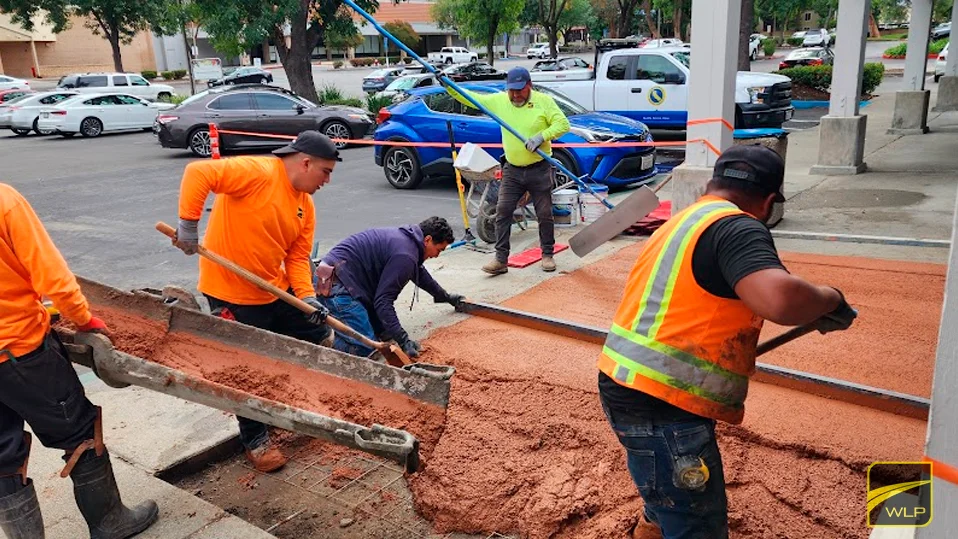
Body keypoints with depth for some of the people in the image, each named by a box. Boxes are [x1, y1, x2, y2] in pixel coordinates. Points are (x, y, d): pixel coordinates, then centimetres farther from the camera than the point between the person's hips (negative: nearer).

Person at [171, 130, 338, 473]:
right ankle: (255, 441, 26)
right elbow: (198, 173, -28)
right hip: (232, 295, -8)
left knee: (320, 339, 15)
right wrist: (188, 225, -30)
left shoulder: (306, 205, 5)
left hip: (277, 291, 8)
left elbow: (297, 257, 3)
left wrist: (307, 296, -12)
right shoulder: (258, 173, -20)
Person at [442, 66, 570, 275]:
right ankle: (501, 259, 2)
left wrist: (541, 136, -22)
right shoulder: (499, 101, 2)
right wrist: (448, 86, -2)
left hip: (539, 170, -3)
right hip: (512, 170, 3)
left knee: (544, 214, 5)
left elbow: (562, 124, -8)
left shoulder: (544, 101, -6)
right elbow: (471, 98, 7)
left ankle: (547, 255, 21)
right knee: (503, 211, -3)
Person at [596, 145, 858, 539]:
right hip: (659, 406, -10)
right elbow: (780, 298, -31)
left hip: (629, 388, 10)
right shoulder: (737, 227, -12)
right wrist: (830, 299, -10)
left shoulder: (680, 222, 17)